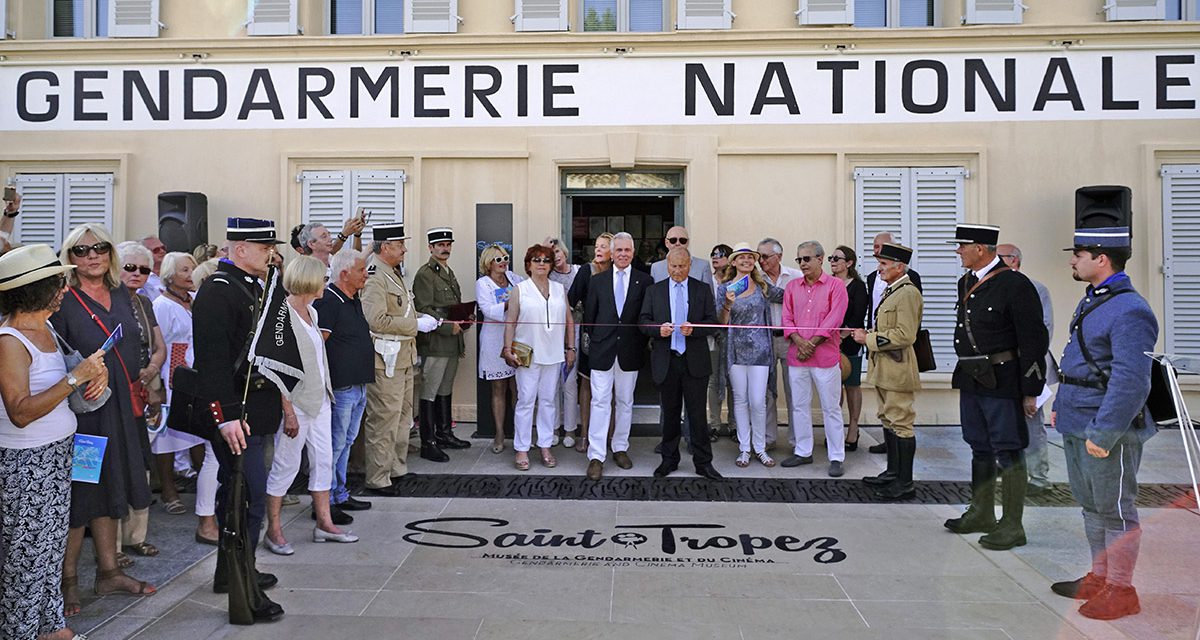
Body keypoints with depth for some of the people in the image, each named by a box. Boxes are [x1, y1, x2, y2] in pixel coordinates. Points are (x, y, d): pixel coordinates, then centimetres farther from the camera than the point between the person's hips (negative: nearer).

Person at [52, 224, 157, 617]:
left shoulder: (121, 294, 8)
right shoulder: (61, 302, -11)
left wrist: (134, 395, 13)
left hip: (119, 409, 6)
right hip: (80, 410, -6)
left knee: (109, 490, 16)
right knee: (79, 496, 4)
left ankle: (108, 573, 29)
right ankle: (67, 581, 22)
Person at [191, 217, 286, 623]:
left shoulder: (251, 286, 15)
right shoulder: (217, 292, -16)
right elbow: (213, 360, -23)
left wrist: (277, 398, 23)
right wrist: (227, 416, -25)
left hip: (254, 409, 10)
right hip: (235, 414, -10)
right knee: (250, 496, -7)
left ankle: (229, 571, 33)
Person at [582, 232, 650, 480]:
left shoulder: (644, 280, 2)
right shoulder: (597, 280, 5)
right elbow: (589, 313, 8)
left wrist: (642, 344, -2)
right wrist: (592, 339, 5)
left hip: (630, 350, 1)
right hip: (602, 349, 0)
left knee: (625, 402, 11)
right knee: (600, 401, -3)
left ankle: (620, 448, 25)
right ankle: (596, 455, 0)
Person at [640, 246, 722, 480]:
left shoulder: (703, 289, 6)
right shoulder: (654, 290, 8)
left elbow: (712, 322, 1)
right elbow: (643, 321, 4)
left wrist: (693, 329, -19)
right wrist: (658, 330, -17)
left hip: (695, 361, -1)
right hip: (665, 360, 1)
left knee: (697, 413, 1)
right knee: (670, 413, 11)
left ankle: (703, 462, 11)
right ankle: (669, 460, 23)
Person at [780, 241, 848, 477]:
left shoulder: (835, 285, -3)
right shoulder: (792, 286, 11)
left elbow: (834, 320, -11)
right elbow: (787, 318, 5)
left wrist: (812, 344, -13)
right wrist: (800, 342, -10)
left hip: (825, 356, -4)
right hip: (796, 356, 5)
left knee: (831, 408, 2)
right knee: (799, 406, 11)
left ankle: (836, 458, 9)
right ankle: (803, 452, 22)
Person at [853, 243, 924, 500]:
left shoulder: (908, 293, -16)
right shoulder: (890, 290, 16)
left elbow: (905, 335, -23)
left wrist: (869, 339, -19)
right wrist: (867, 334, 9)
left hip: (898, 369, -10)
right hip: (884, 368, 10)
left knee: (900, 423, -5)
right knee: (888, 420, 17)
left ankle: (905, 483, 2)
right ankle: (893, 472, 28)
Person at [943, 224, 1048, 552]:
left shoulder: (1015, 285, -13)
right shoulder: (966, 284, 11)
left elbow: (1034, 341, -13)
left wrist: (1030, 392, -13)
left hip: (1002, 383, -8)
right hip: (970, 380, 8)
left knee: (1009, 453, 1)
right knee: (980, 448, 17)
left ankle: (1012, 526, 11)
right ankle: (981, 514, 30)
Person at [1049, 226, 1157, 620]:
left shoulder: (1130, 311, -20)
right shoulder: (1091, 301, 12)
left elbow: (1130, 380, -26)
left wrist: (1104, 433, -26)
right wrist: (1061, 406, 21)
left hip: (1108, 431, -10)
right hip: (1077, 426, 10)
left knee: (1116, 510, 4)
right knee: (1091, 504, 19)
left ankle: (1121, 590, 17)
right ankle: (1099, 577, 33)